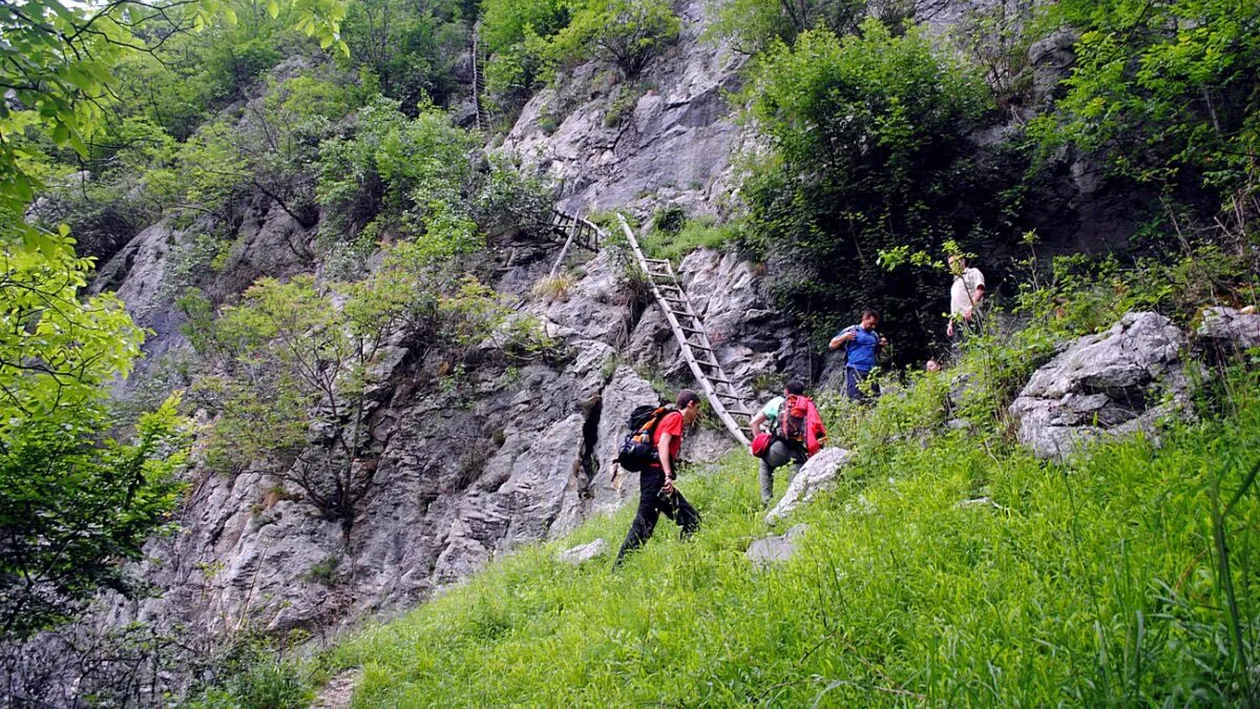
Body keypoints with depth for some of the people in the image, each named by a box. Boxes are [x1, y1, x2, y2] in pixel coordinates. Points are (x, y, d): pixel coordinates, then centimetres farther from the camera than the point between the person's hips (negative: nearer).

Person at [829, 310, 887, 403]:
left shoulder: (875, 335, 19)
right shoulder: (851, 330, 3)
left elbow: (877, 352, 31)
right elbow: (832, 345, 4)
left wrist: (883, 345, 10)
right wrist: (845, 336, -11)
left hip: (871, 372, 6)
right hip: (855, 370, -6)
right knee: (856, 400, -14)